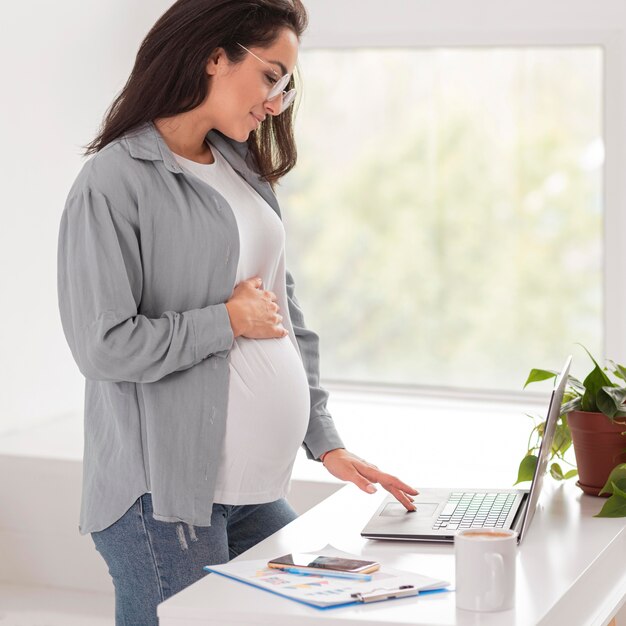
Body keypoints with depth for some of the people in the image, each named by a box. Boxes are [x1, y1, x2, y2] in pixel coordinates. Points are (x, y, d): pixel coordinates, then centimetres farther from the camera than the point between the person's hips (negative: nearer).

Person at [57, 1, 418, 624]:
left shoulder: (243, 169, 14)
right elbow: (105, 346, -18)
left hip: (257, 489, 8)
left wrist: (326, 442, 10)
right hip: (166, 500, -7)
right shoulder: (116, 180, -11)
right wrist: (229, 321, -9)